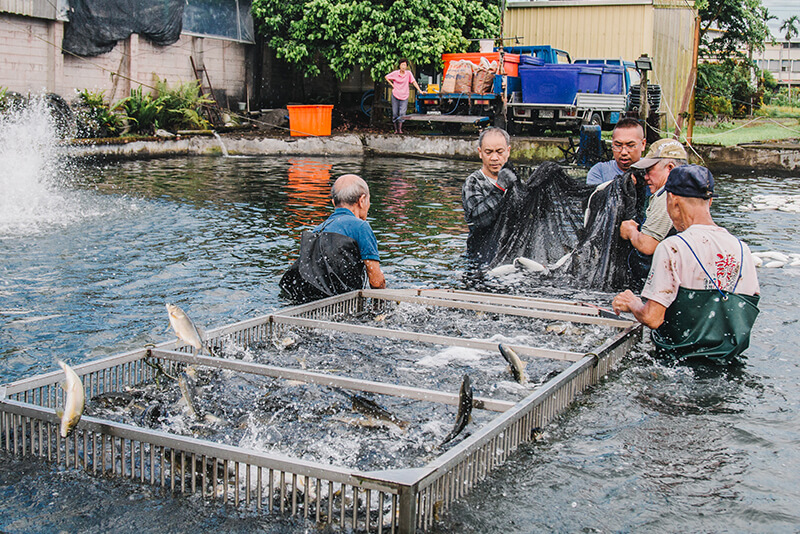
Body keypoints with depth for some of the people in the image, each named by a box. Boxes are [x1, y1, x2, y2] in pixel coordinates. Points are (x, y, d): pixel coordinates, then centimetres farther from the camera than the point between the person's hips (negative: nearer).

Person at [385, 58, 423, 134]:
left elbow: (414, 82, -4)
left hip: (404, 96, 0)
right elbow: (386, 77, 10)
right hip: (395, 95, 0)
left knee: (402, 113, -8)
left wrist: (419, 90, -11)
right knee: (395, 113, 3)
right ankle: (396, 129, 14)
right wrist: (392, 85, 2)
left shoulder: (408, 73, -4)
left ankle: (400, 129, -1)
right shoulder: (395, 73, -3)